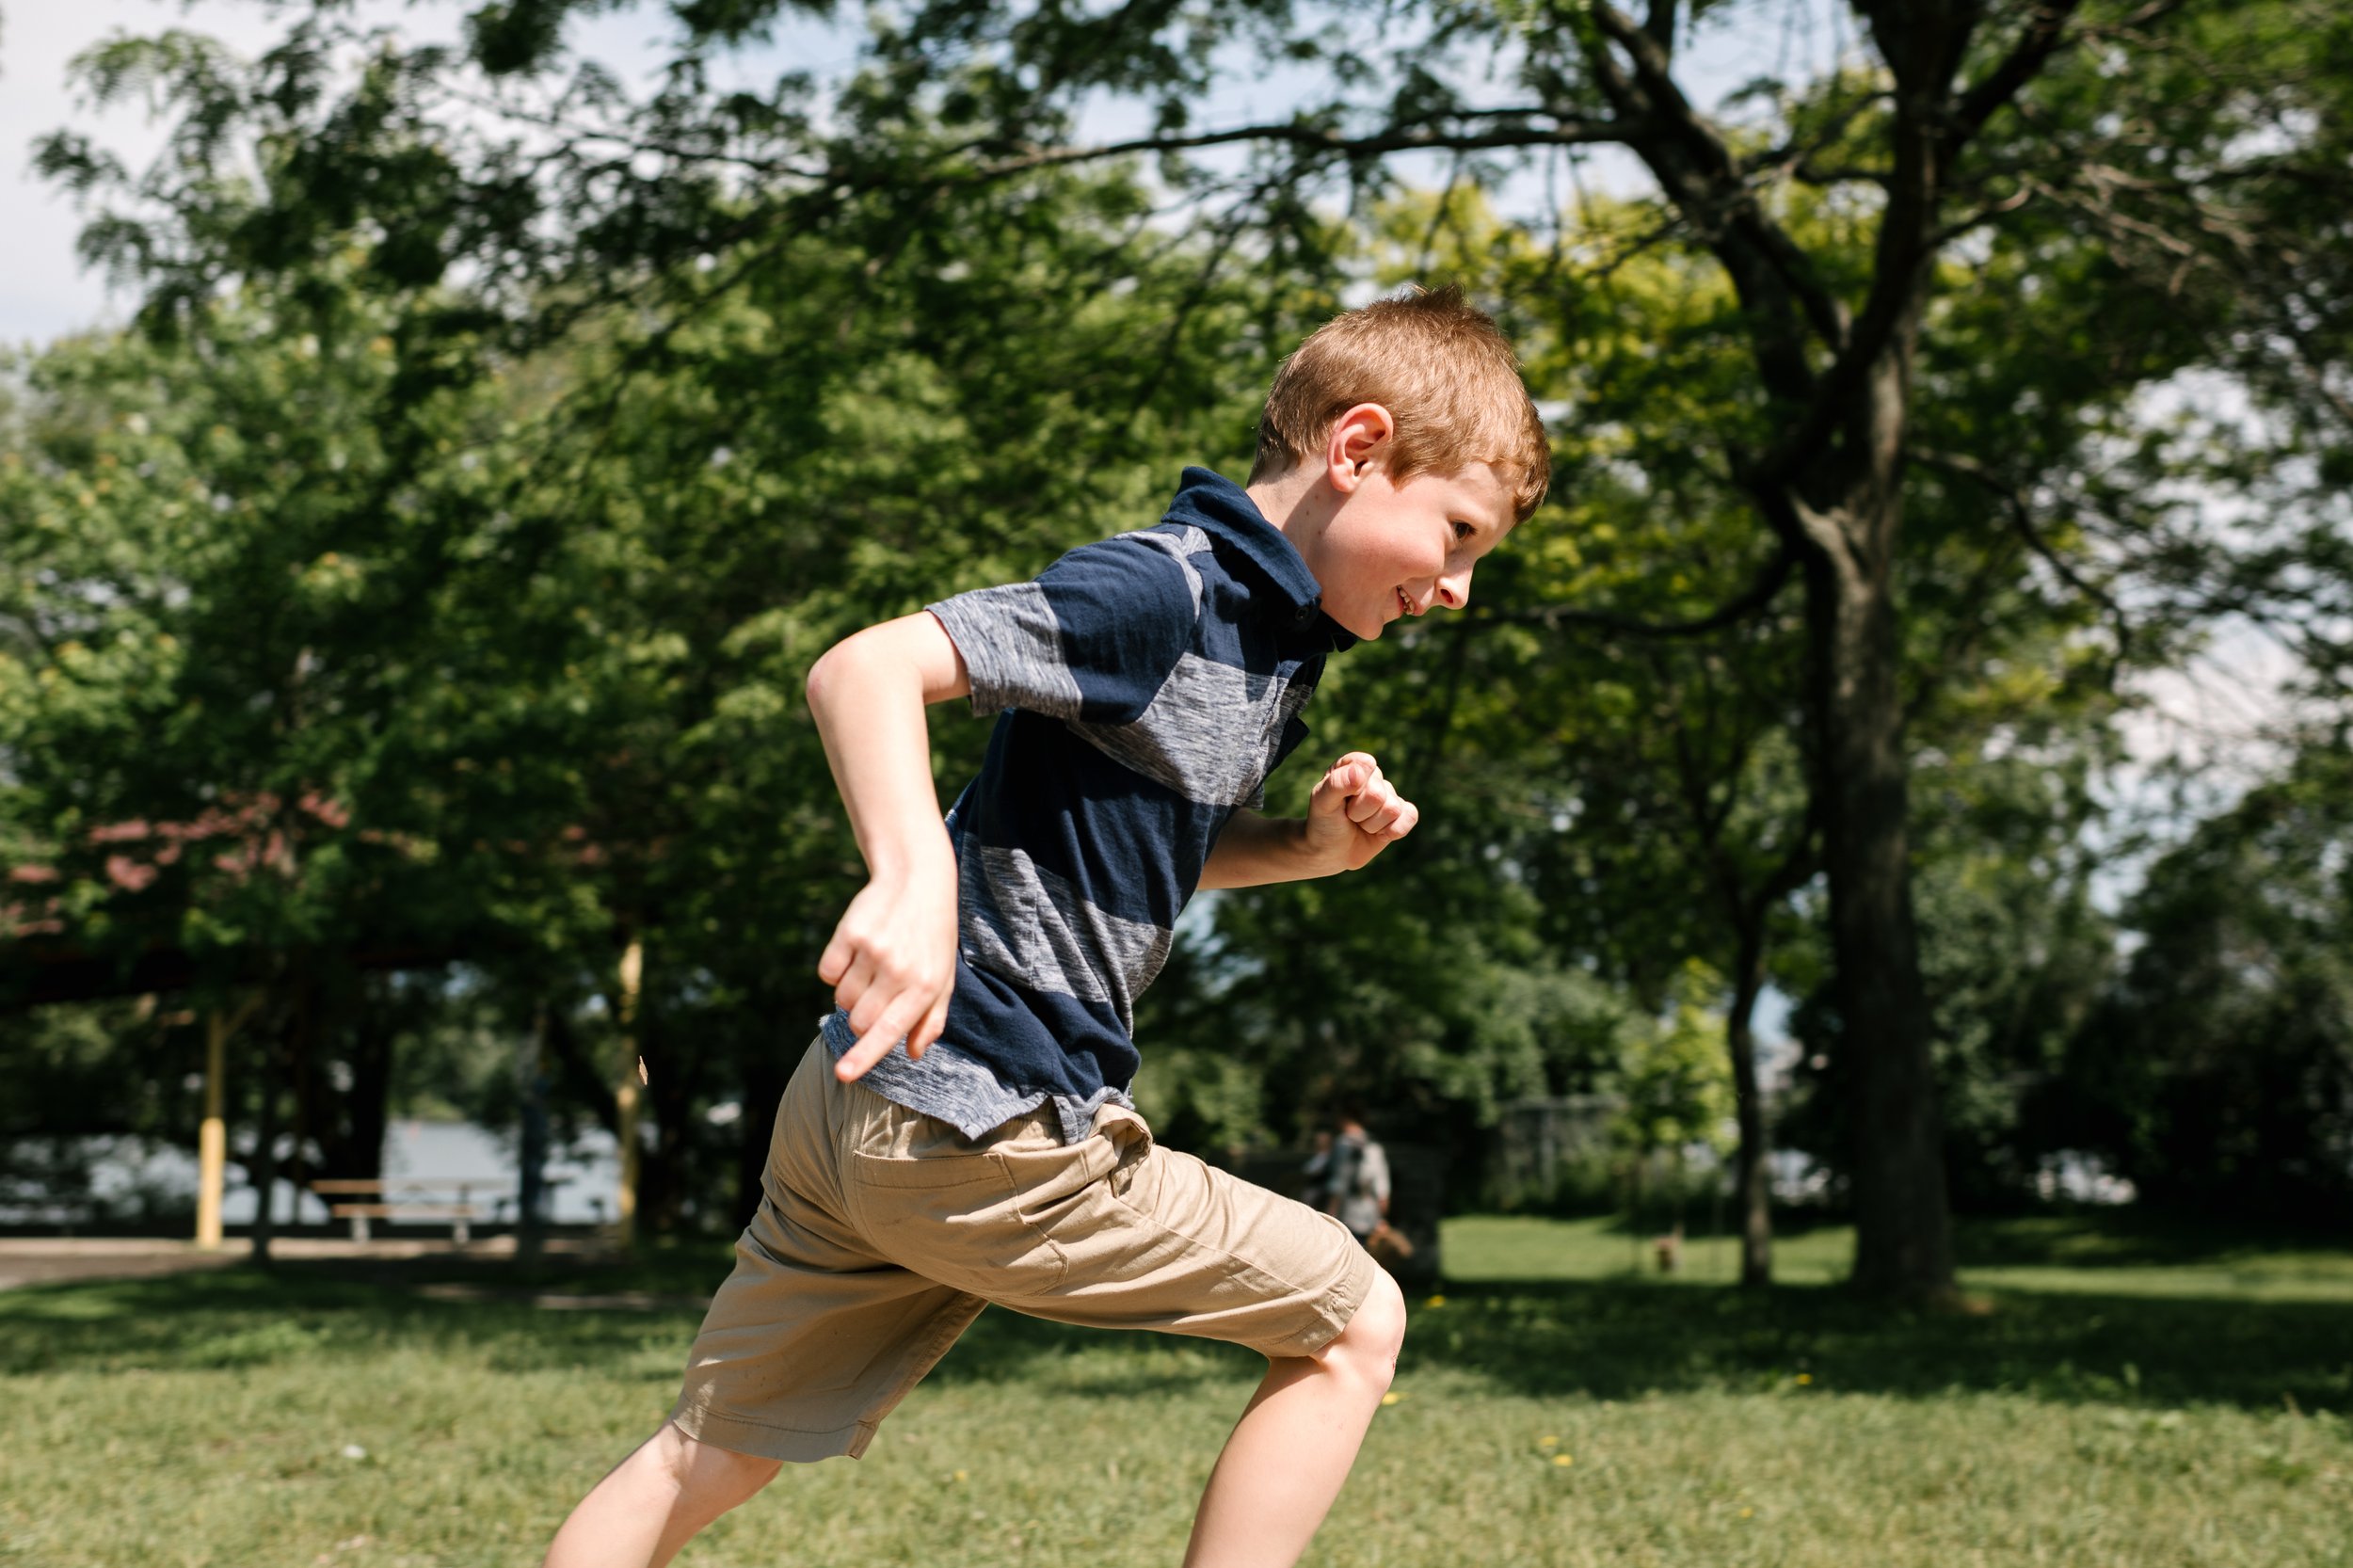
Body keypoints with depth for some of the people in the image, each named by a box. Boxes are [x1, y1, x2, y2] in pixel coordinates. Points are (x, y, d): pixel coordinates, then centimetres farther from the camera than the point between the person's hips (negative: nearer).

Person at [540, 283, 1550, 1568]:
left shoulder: (1270, 634, 15)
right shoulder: (1161, 590, -15)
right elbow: (864, 668, -24)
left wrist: (1313, 844, 9)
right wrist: (915, 877, -39)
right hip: (981, 1125, -10)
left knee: (706, 1459, 15)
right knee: (1355, 1323, 3)